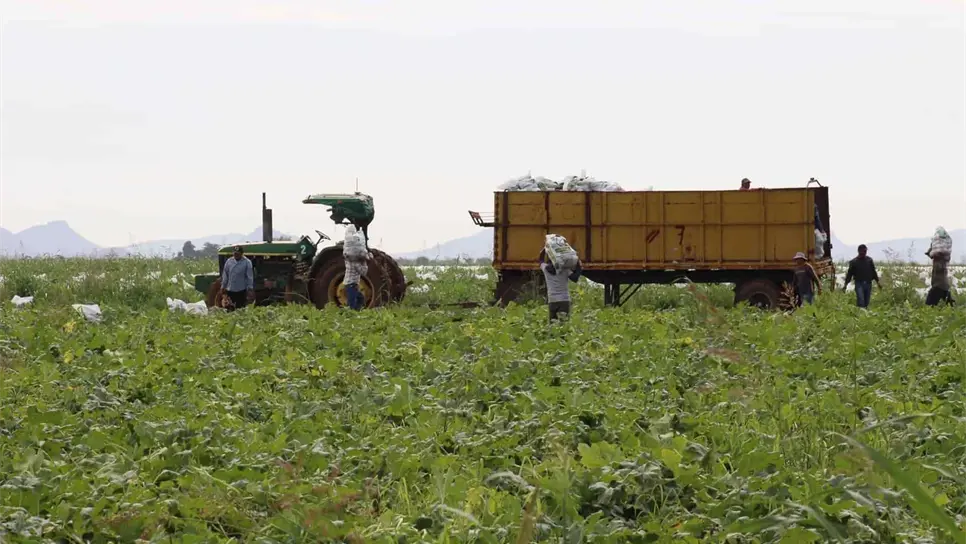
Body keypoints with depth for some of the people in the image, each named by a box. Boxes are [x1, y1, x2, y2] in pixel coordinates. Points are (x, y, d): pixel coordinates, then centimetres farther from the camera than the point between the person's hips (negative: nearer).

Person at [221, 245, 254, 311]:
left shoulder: (247, 262, -6)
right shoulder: (229, 262, 3)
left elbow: (250, 276, -5)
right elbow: (225, 275, 9)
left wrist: (250, 289, -8)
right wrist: (223, 287, 9)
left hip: (242, 291, -3)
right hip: (230, 290, 3)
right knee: (230, 309, 8)